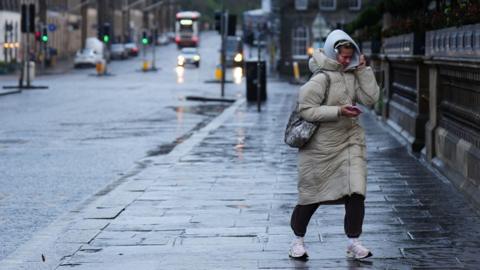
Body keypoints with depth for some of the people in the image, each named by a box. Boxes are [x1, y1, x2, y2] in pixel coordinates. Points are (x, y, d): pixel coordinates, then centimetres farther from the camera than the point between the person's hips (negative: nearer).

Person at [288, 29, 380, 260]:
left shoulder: (353, 75, 5)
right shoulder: (321, 79, -14)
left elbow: (370, 98, -3)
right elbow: (306, 110, -17)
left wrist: (364, 70, -7)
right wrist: (338, 111, -22)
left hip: (350, 141, 5)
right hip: (321, 144, -5)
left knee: (356, 191, -8)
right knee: (312, 194, 6)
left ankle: (353, 241, 3)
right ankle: (298, 239, 26)